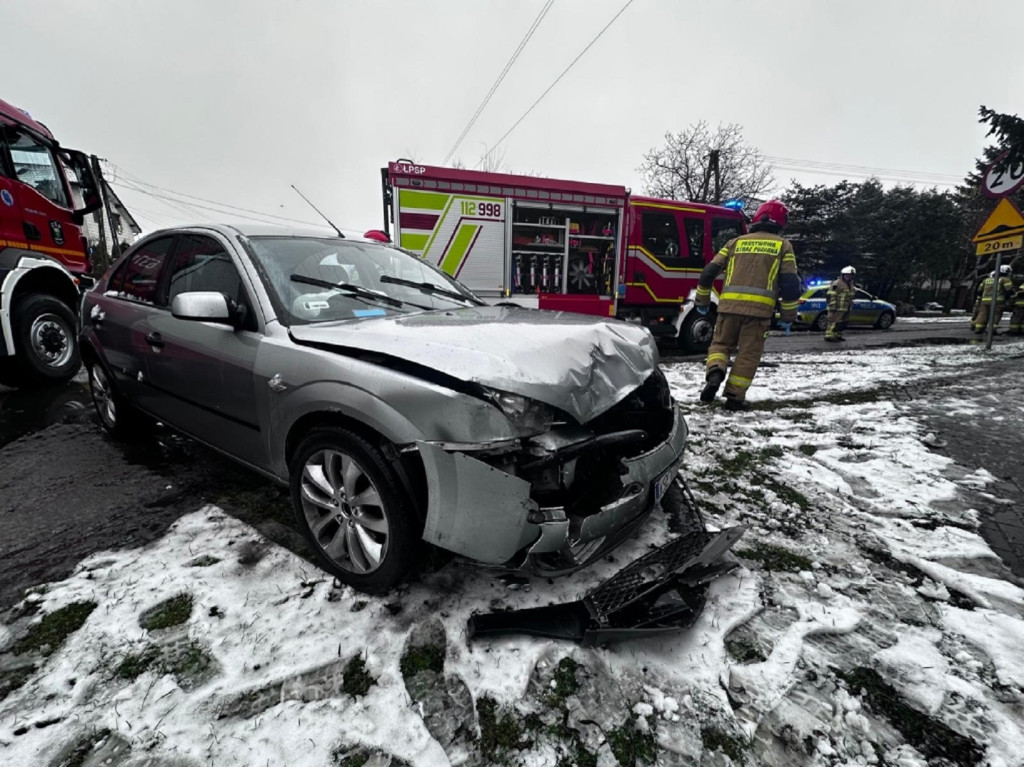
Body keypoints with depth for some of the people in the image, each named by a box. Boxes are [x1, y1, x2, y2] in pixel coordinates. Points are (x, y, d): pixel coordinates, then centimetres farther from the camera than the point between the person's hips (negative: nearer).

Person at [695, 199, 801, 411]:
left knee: (720, 343, 14)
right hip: (759, 308, -1)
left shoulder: (736, 242, 17)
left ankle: (715, 372, -16)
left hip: (729, 304, 2)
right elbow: (790, 283, 6)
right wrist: (788, 315, 14)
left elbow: (709, 272, 11)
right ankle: (734, 397, 7)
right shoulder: (783, 245, 12)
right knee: (748, 354, 7)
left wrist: (702, 300, 22)